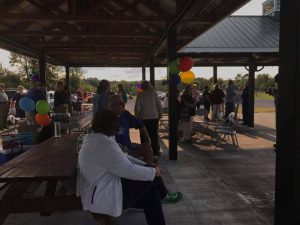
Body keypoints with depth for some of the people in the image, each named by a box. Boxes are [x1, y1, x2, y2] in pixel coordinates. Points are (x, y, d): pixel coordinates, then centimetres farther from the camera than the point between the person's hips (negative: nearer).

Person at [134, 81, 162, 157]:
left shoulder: (140, 94, -4)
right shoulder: (154, 93, 1)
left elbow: (137, 107, -7)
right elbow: (159, 105, 3)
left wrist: (137, 116, 5)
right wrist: (160, 115, 12)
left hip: (144, 117, -2)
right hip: (154, 116, 2)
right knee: (154, 134, 11)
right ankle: (155, 151, 15)